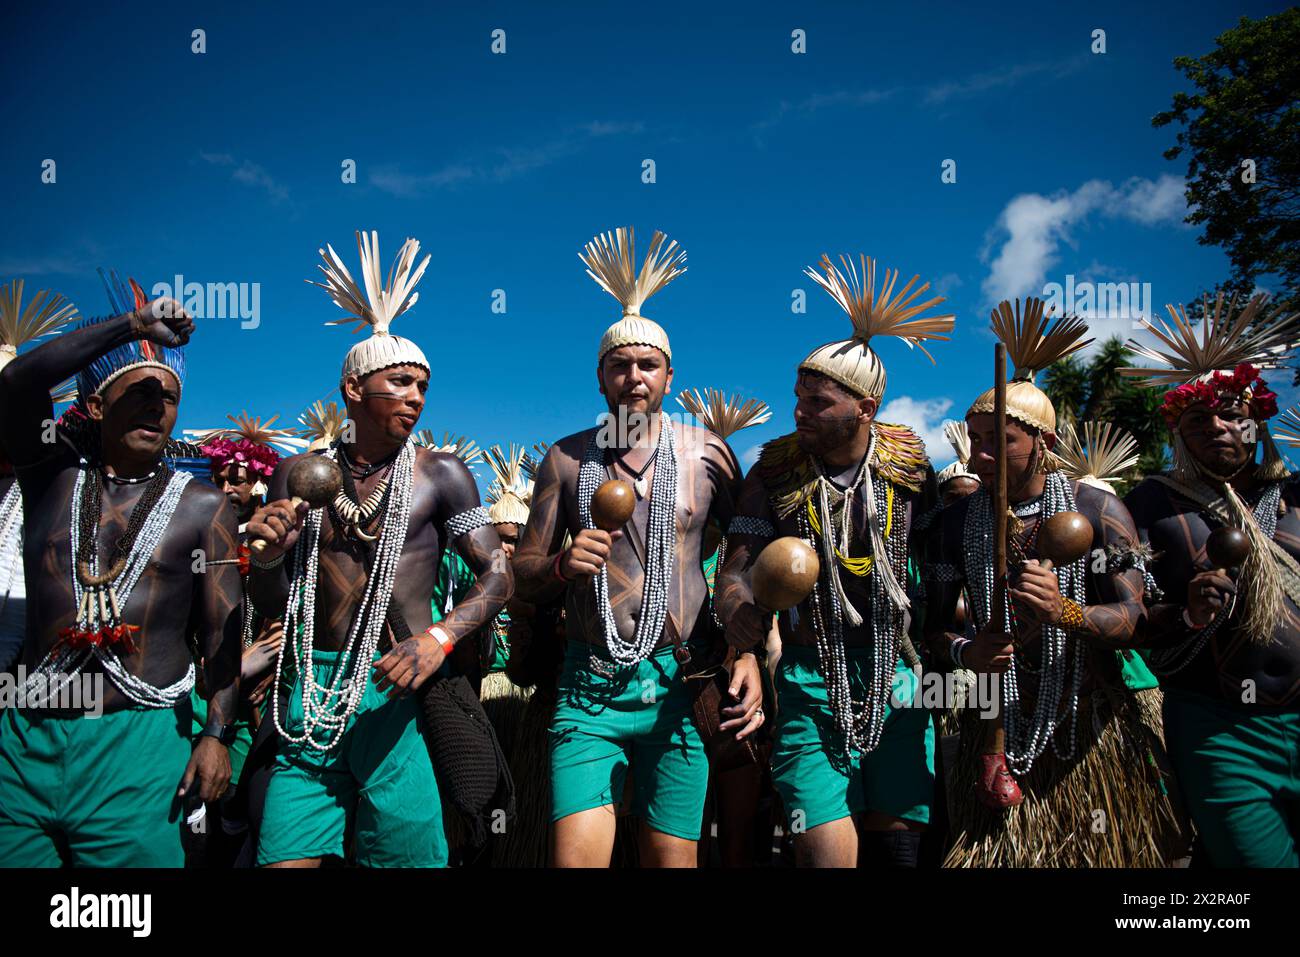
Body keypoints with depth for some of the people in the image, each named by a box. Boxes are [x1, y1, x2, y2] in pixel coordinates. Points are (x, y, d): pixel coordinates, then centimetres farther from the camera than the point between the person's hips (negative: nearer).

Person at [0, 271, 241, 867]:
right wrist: (133, 324, -13)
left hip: (139, 746, -1)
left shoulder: (202, 506, 5)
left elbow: (222, 630, 0)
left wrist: (217, 734, -9)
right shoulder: (53, 473, 10)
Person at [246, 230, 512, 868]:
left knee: (408, 853, 3)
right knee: (285, 859, -1)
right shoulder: (299, 474, 9)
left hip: (395, 691, -2)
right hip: (310, 691, 2)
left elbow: (497, 575, -2)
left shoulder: (440, 475, 2)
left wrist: (440, 638, -18)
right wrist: (269, 555, -10)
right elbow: (270, 606, 12)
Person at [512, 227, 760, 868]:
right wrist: (561, 565, -12)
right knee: (574, 856, -7)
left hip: (680, 683, 0)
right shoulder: (566, 459, 6)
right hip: (589, 686, 0)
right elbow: (524, 579, 10)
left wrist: (750, 654, -4)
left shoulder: (706, 454, 4)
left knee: (673, 857, 8)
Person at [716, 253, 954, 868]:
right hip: (810, 675, -1)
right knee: (826, 849, -7)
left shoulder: (908, 464, 1)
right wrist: (740, 609, -30)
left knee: (895, 839, 8)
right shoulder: (775, 473, -4)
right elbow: (736, 568, -8)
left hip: (896, 677, 2)